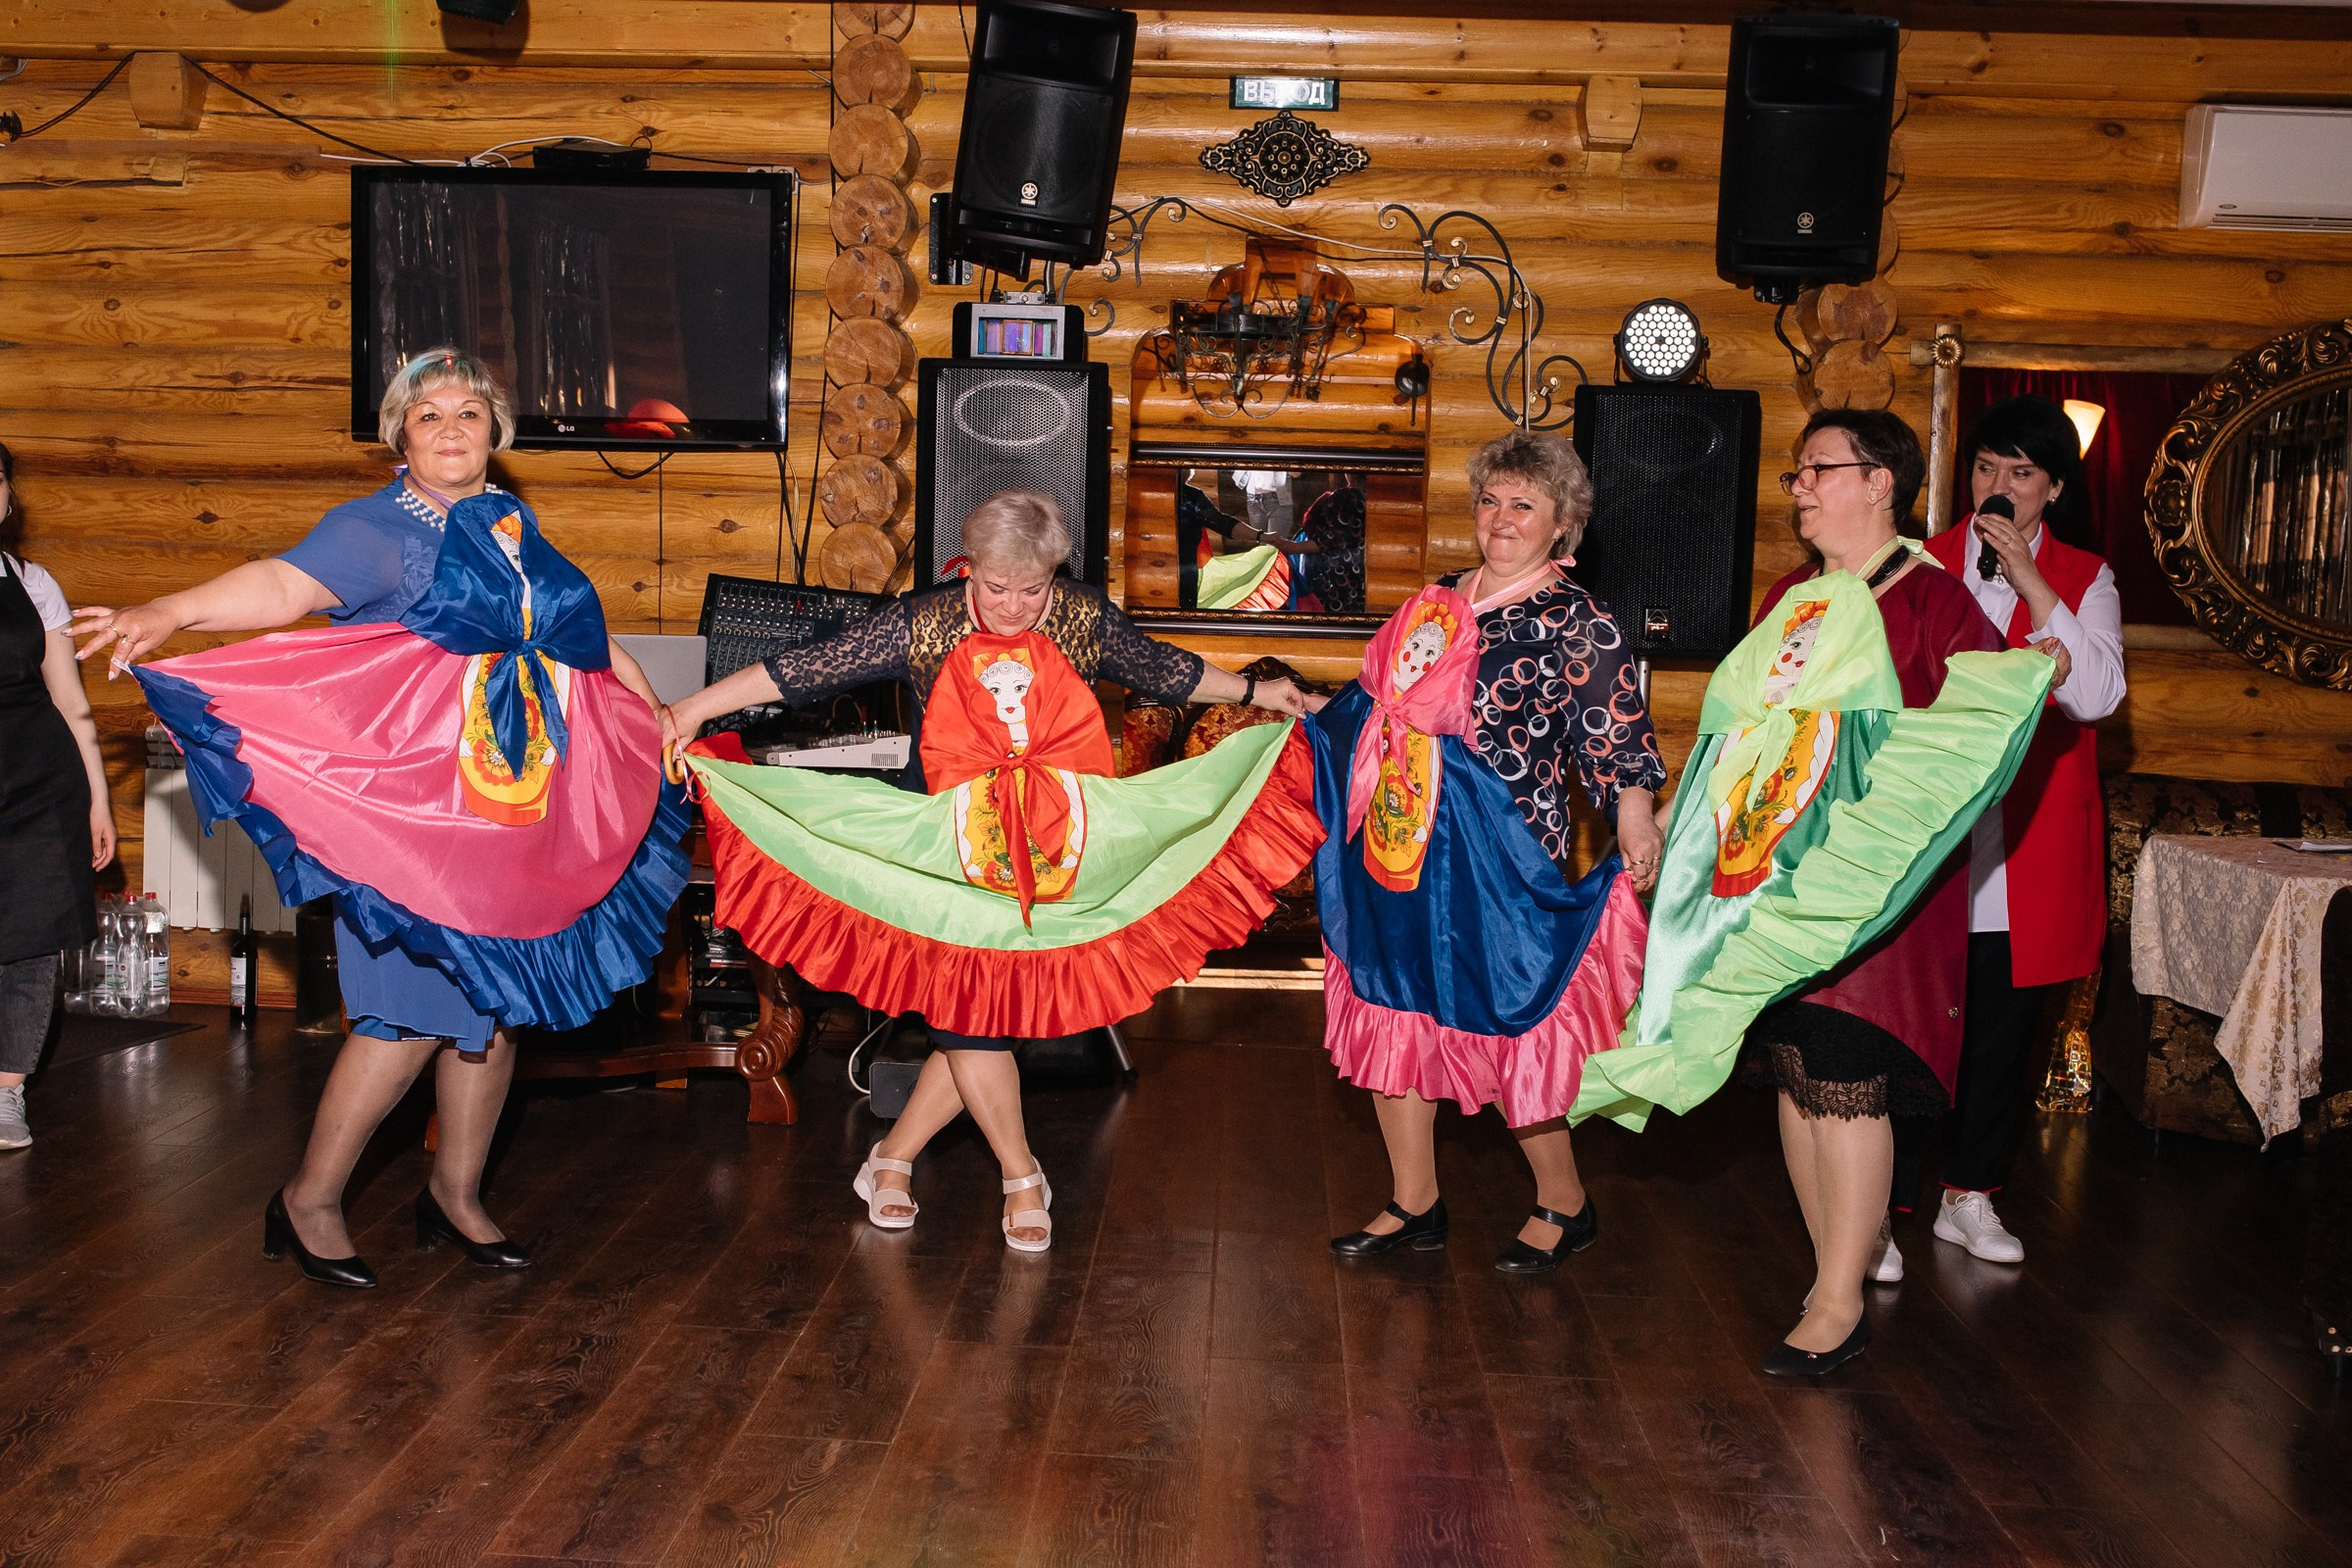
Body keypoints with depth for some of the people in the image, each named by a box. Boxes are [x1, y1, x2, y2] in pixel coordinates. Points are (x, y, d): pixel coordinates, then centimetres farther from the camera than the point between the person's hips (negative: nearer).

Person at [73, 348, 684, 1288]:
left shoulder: (516, 530, 14)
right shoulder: (376, 528, -6)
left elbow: (590, 640, 25)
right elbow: (286, 583, -24)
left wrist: (660, 721, 29)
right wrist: (167, 613, -41)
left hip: (524, 809, 6)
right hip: (416, 809, -6)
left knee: (497, 1005, 11)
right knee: (415, 1014, -7)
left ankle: (456, 1192, 27)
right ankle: (309, 1200, 12)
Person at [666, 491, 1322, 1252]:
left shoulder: (1085, 618, -1)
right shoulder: (924, 625, -7)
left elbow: (1164, 669, 15)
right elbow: (809, 668, -8)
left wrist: (1257, 692, 18)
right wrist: (691, 711, -10)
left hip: (1065, 851, 2)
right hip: (961, 850, -1)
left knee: (992, 1016, 3)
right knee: (970, 1013, -4)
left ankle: (893, 1158, 20)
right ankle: (1022, 1178, 16)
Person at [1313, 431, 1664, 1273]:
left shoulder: (1578, 623, -9)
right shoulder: (1438, 599, 11)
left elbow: (1618, 745, -16)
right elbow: (1375, 703, 23)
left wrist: (1636, 824, -30)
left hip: (1499, 857, -7)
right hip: (1397, 844, 7)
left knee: (1498, 1022, -1)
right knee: (1394, 1011, 10)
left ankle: (1565, 1204, 22)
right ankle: (1413, 1203, 25)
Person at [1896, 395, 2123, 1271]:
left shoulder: (2085, 581, 7)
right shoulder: (1923, 569, 5)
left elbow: (2096, 695, -10)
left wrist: (2030, 585, -14)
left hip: (2029, 852, 2)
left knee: (2003, 1030, 10)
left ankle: (1969, 1197, 26)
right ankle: (1881, 1207, 6)